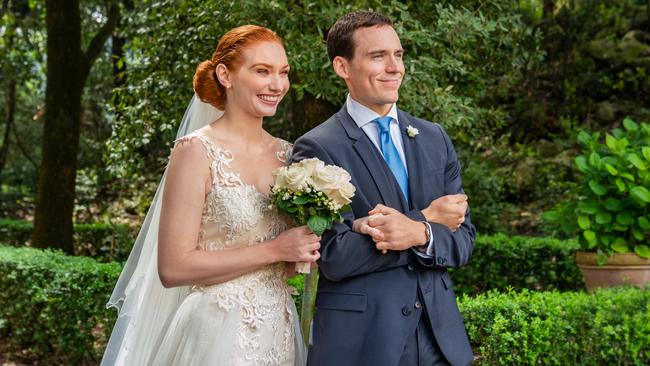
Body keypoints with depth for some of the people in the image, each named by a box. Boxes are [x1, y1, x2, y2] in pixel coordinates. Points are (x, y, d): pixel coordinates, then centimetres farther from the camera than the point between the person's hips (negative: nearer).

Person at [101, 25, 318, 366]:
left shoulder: (286, 154, 4)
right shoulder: (197, 151, -13)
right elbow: (172, 268, -17)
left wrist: (306, 248, -5)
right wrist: (274, 250, -19)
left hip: (280, 334, 6)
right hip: (217, 335, -6)